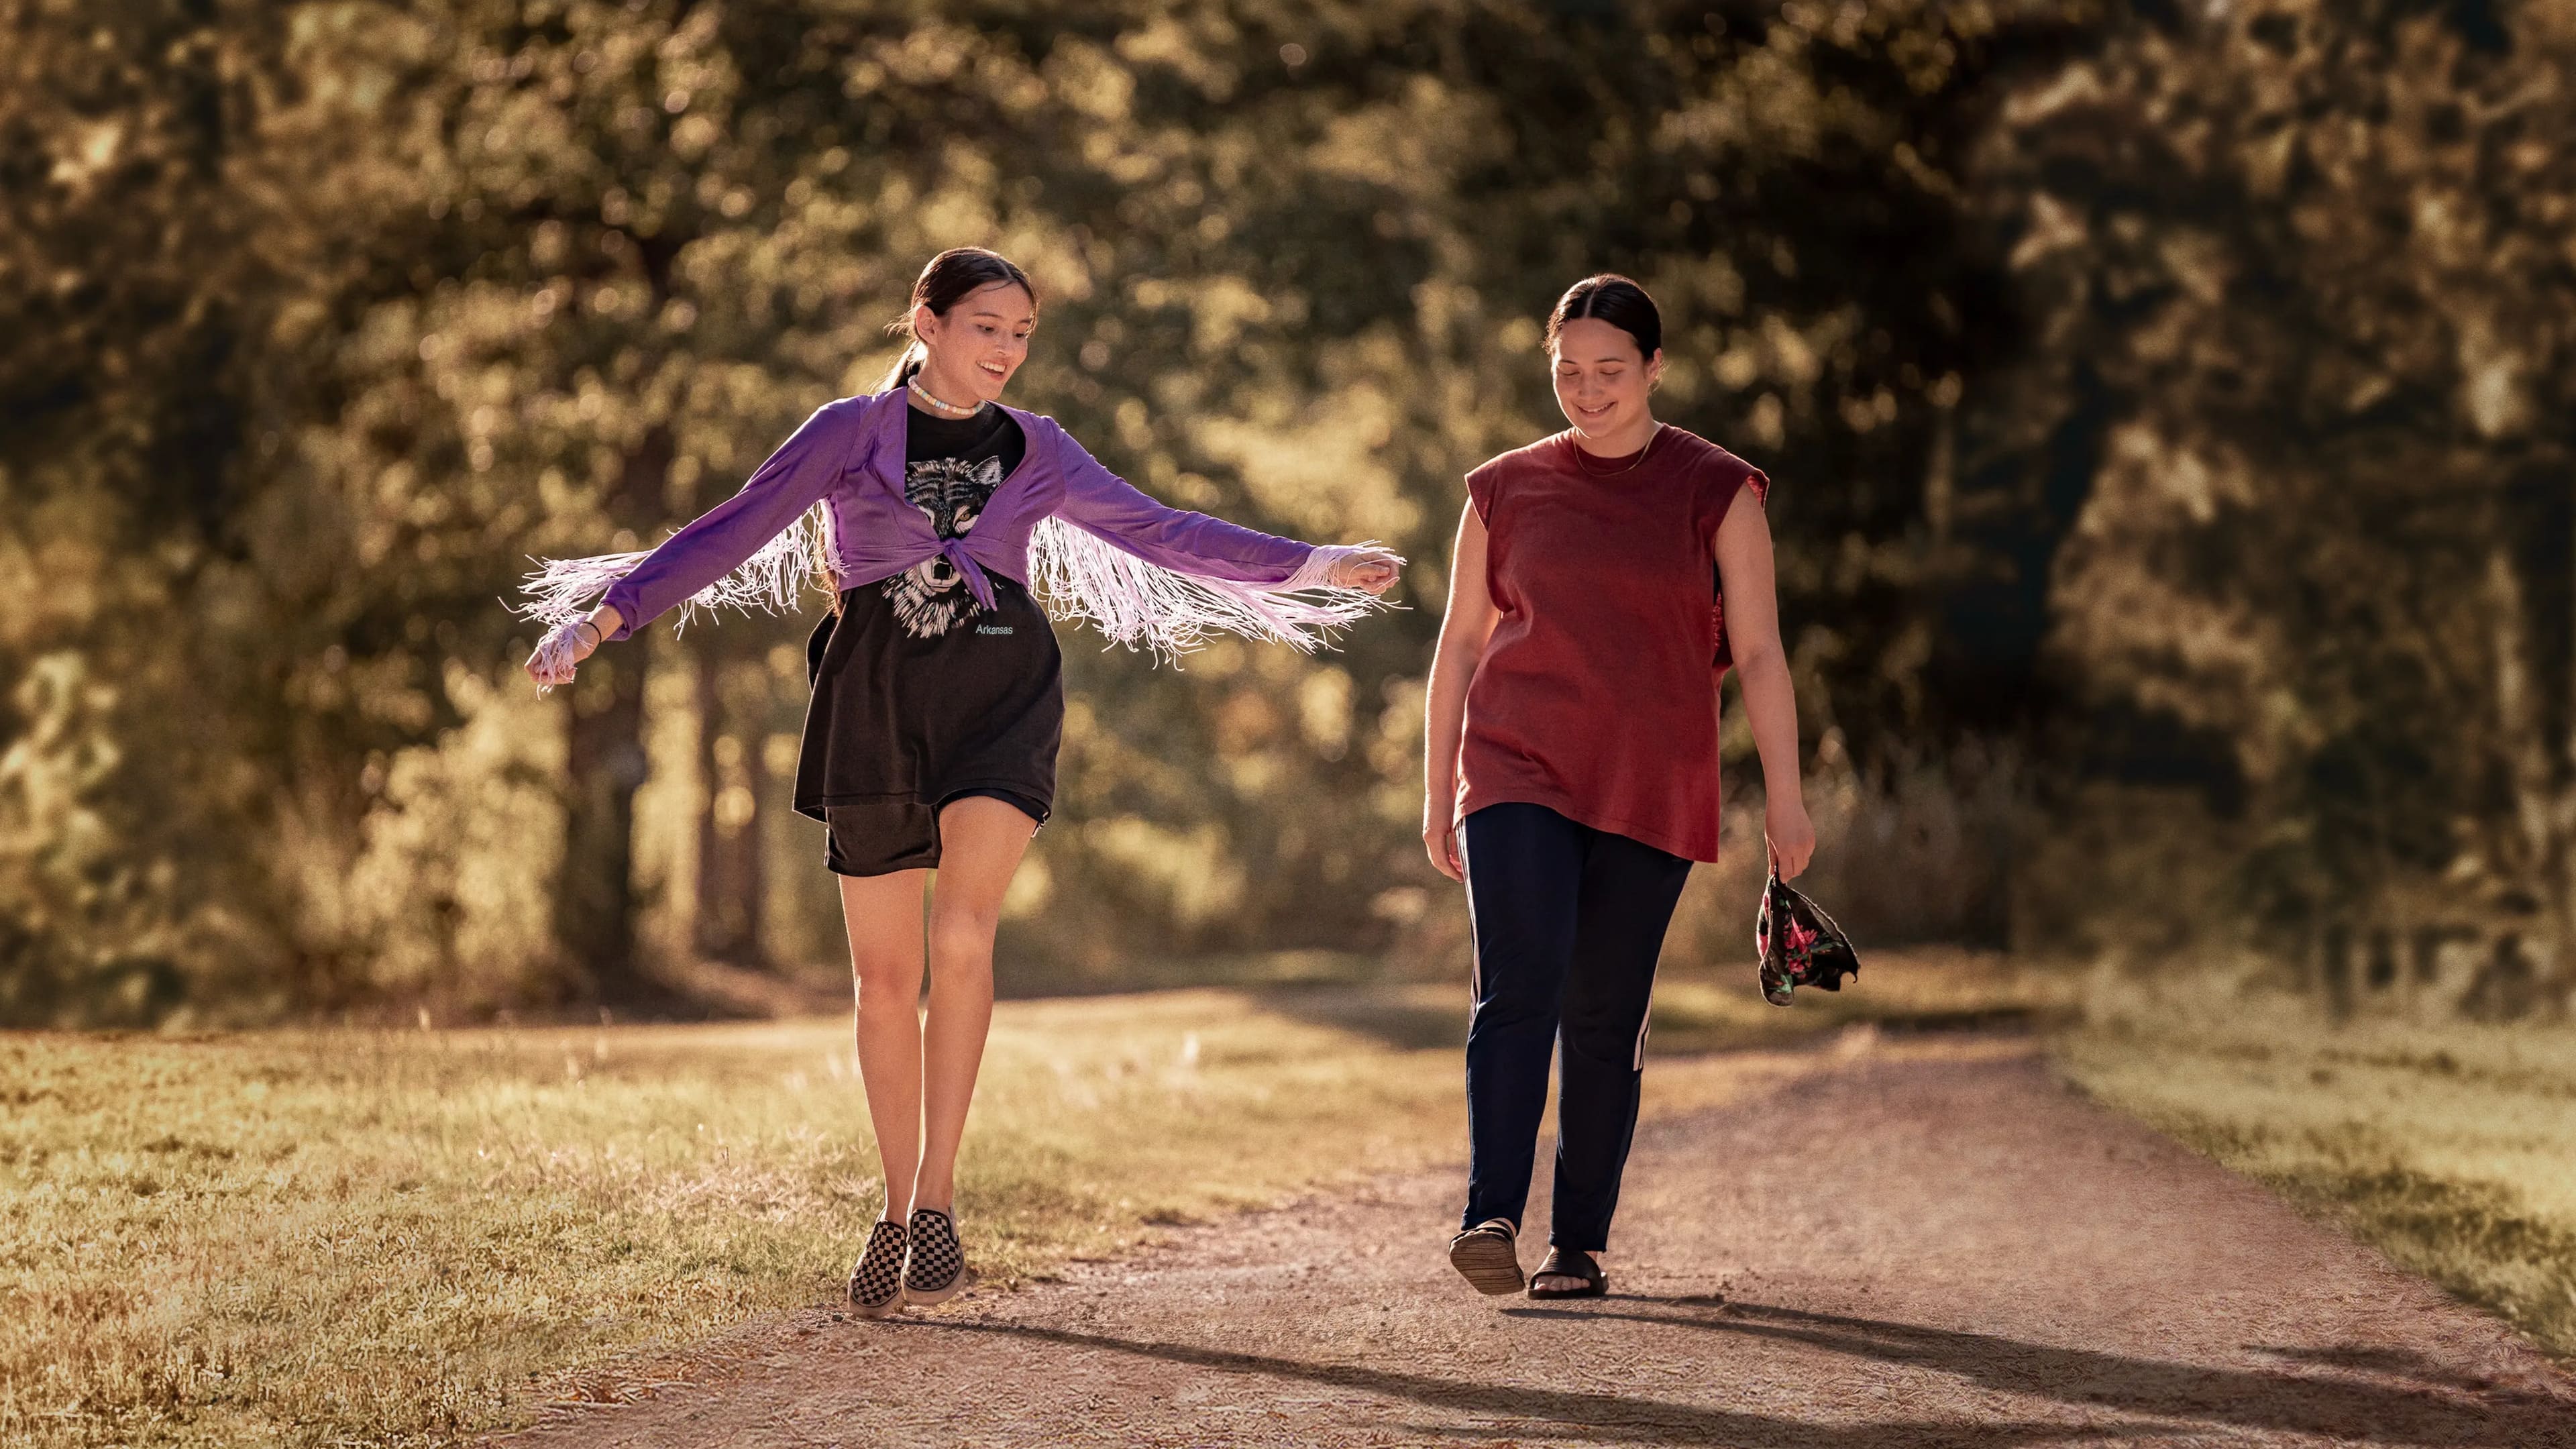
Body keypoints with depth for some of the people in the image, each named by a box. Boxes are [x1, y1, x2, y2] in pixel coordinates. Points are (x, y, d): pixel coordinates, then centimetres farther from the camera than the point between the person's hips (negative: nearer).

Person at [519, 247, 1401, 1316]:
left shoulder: (1037, 452, 12)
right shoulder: (849, 433, 5)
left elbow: (1159, 531, 18)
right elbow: (731, 532, 0)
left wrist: (1310, 568, 16)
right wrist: (603, 617, -8)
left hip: (1000, 694, 0)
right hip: (876, 702, 0)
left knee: (963, 930, -21)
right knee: (885, 974, 4)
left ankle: (936, 1196, -17)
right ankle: (896, 1209, 18)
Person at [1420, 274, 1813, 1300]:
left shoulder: (1716, 493, 4)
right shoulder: (1506, 491, 9)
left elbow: (1759, 652, 2)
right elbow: (1461, 643, 14)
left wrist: (1783, 796, -5)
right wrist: (1438, 793, 12)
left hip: (1650, 791, 0)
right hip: (1519, 772, 0)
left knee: (1605, 1020, 1)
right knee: (1518, 988, -17)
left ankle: (1580, 1244, 10)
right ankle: (1492, 1218, -25)